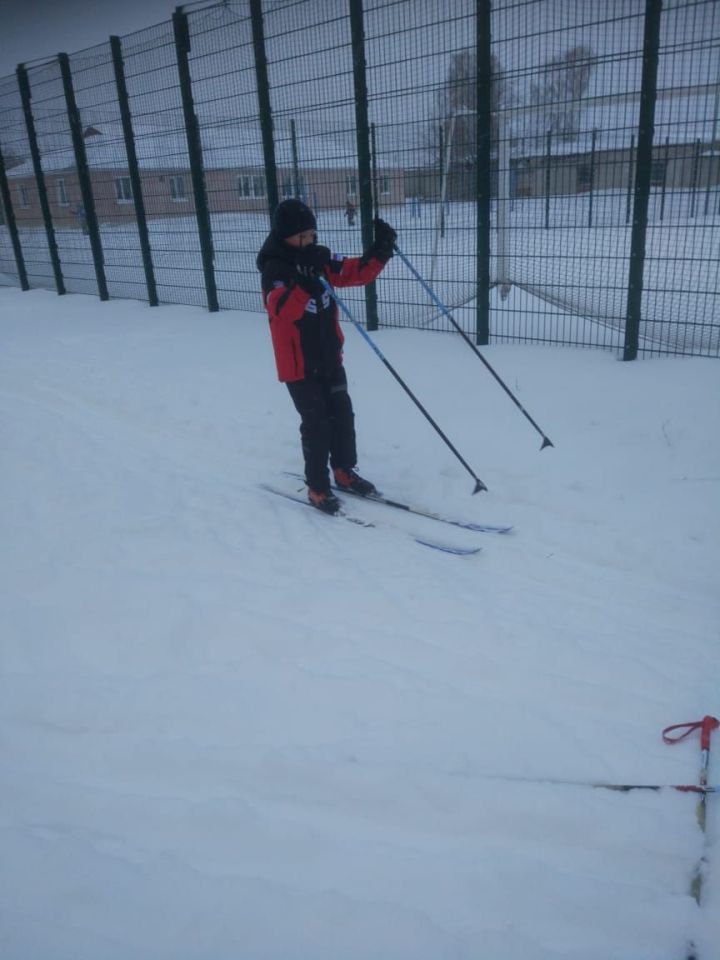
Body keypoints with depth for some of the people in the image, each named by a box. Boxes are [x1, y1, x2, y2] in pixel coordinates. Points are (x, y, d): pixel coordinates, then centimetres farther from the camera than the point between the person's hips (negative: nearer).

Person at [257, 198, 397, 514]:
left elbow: (360, 272, 2)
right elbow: (285, 308, -34)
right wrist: (304, 276, -46)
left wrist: (381, 248, -13)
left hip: (329, 357, 6)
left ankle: (344, 471, 31)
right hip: (298, 364, -6)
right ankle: (317, 486, 10)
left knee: (342, 415, 13)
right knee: (316, 423, -4)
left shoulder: (320, 259, 2)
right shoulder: (274, 269, -15)